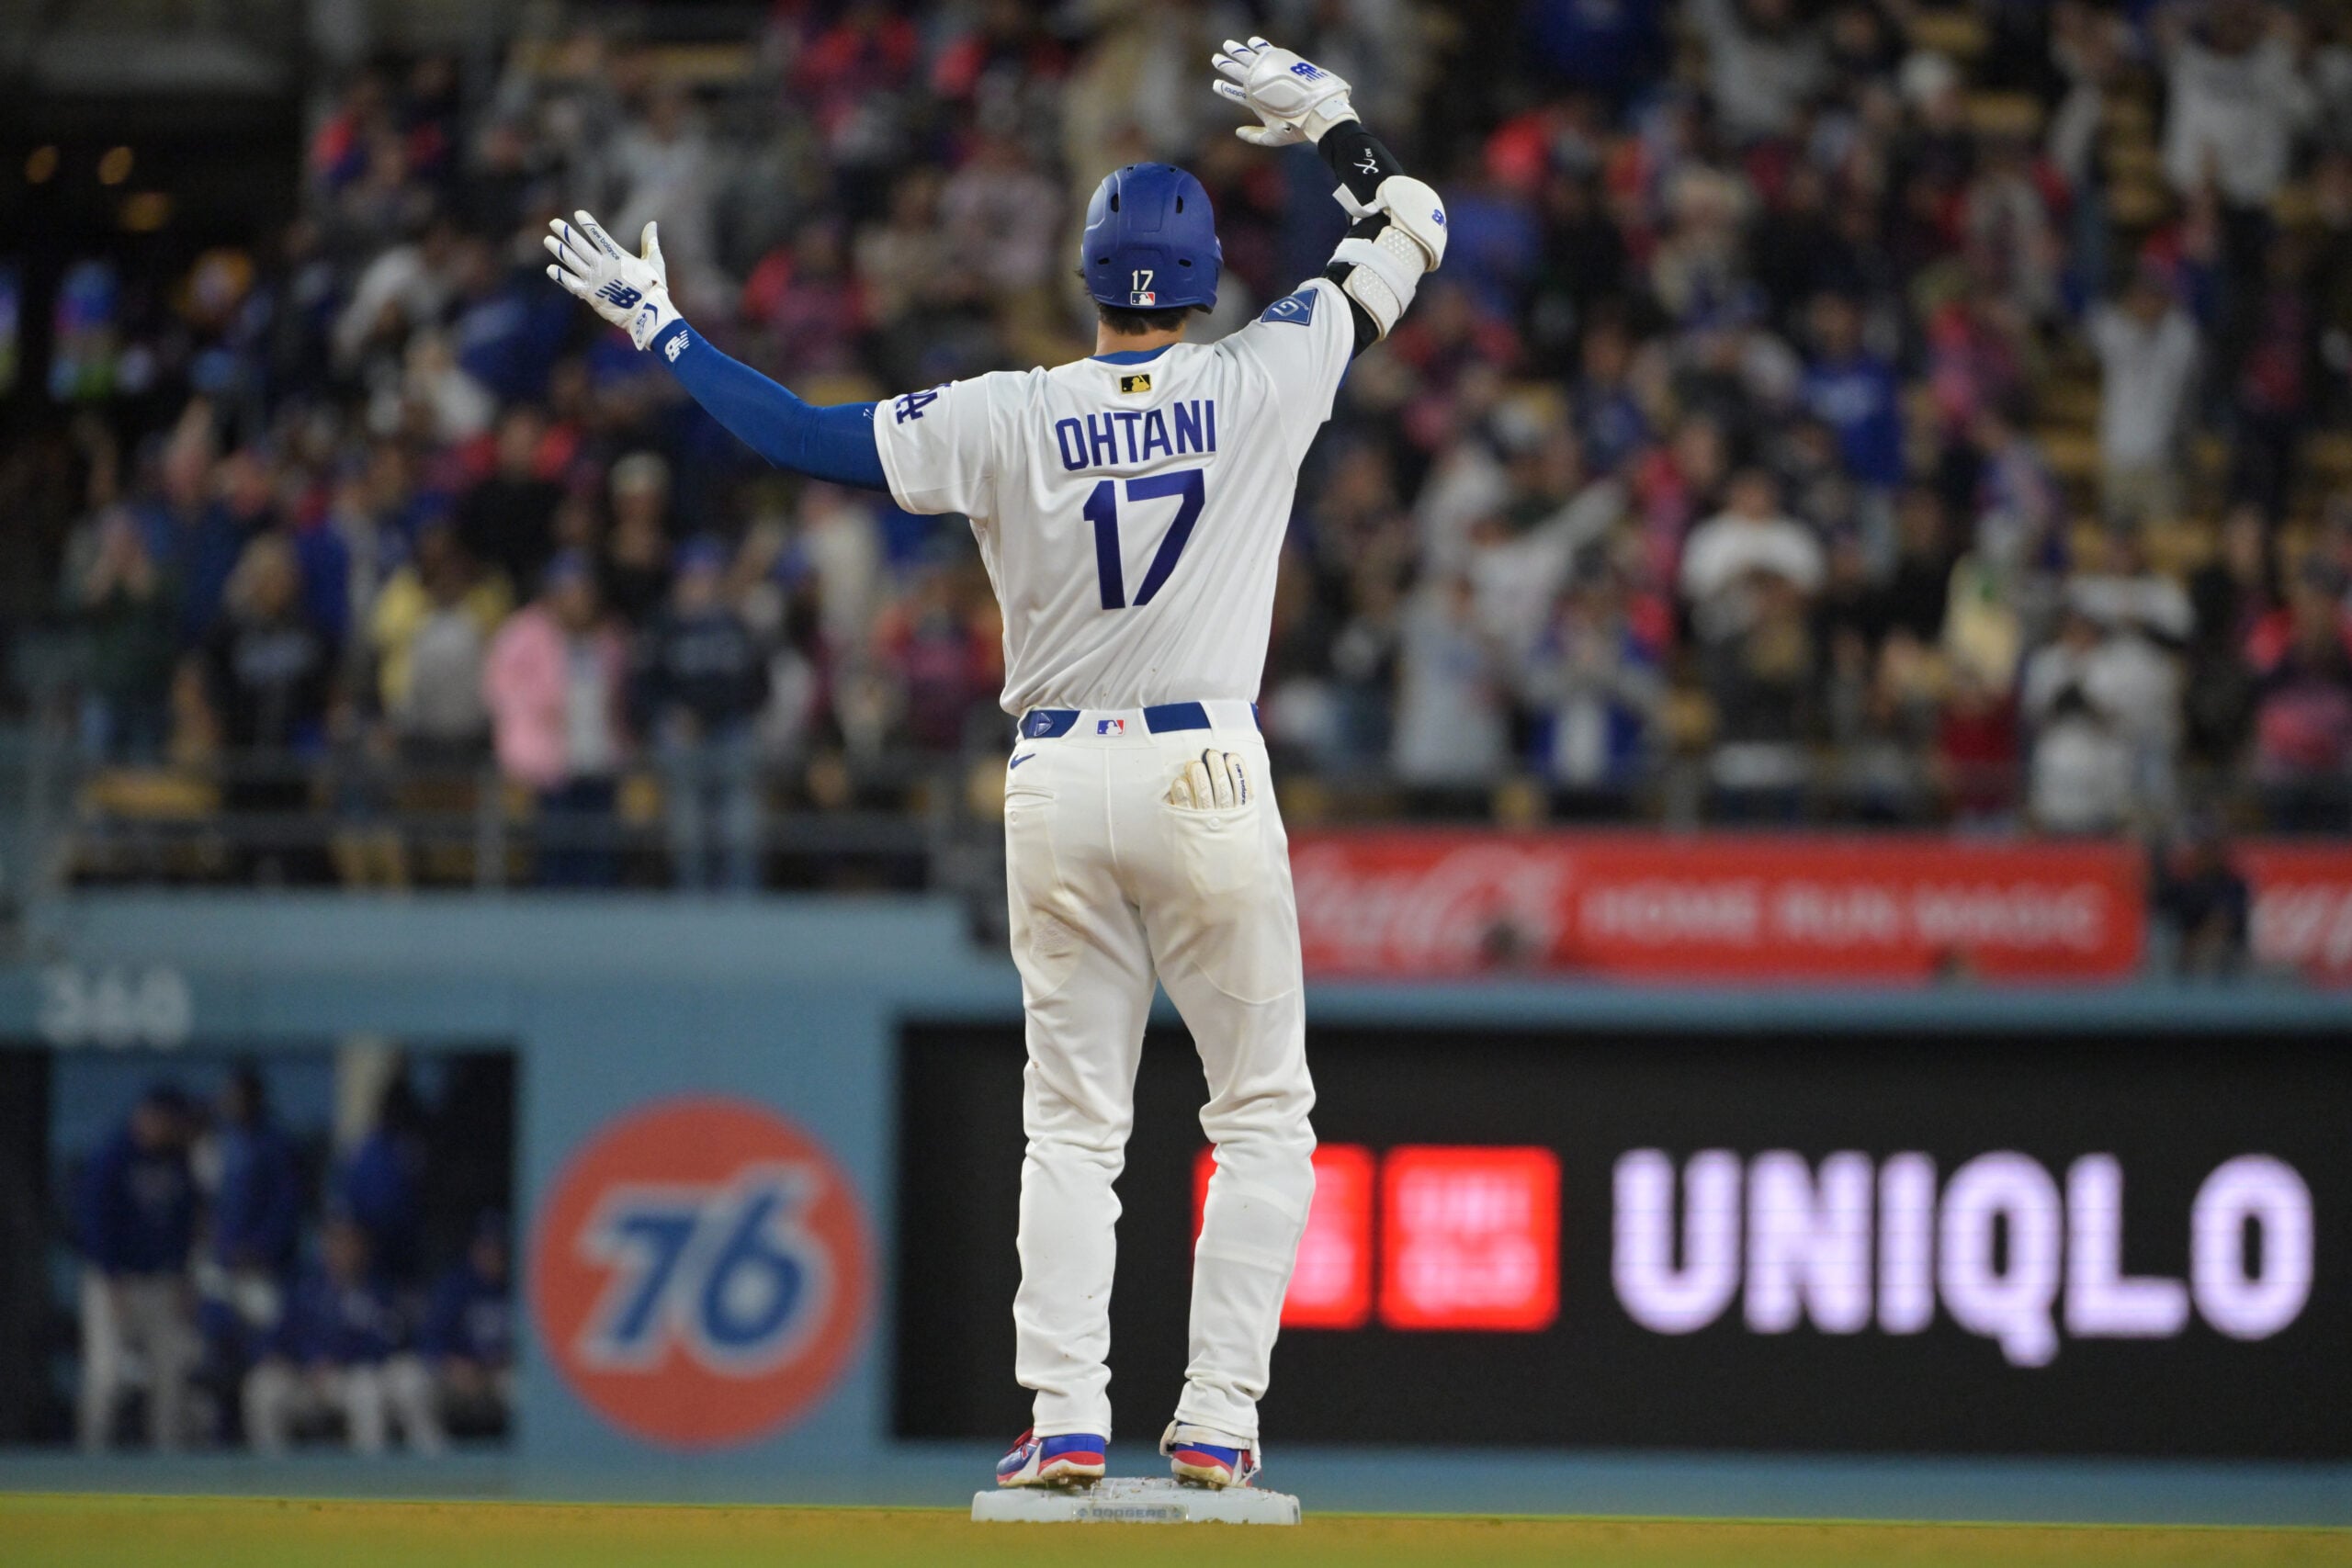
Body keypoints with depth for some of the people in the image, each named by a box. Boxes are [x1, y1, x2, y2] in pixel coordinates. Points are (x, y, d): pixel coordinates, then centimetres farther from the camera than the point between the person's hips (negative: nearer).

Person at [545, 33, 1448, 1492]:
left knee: (1073, 1123, 9)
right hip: (1208, 773, -1)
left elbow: (812, 436, -1)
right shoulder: (1259, 384, -3)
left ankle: (1067, 1418, -1)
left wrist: (660, 325, 8)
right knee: (1262, 1112, 8)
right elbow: (1410, 234, 8)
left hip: (1058, 784, 1)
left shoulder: (1009, 418, -3)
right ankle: (1216, 1417, -1)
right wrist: (1329, 117, 22)